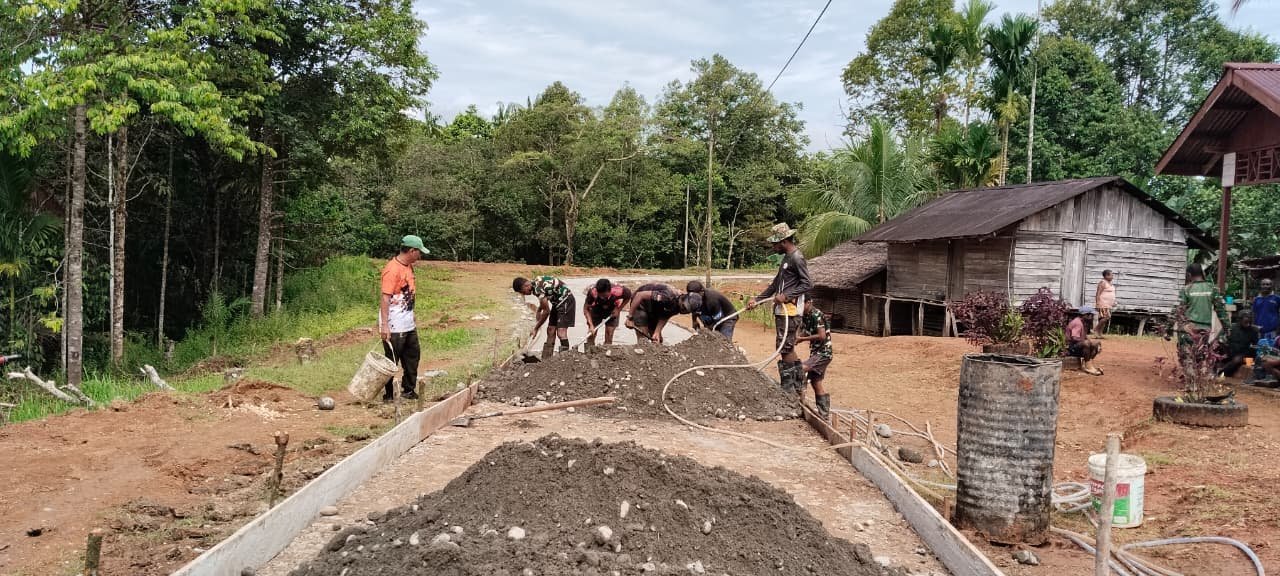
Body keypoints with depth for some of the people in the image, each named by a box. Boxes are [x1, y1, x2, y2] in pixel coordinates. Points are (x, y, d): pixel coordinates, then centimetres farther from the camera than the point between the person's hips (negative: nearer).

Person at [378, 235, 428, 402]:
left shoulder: (409, 266, 10)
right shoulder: (392, 269, -19)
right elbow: (385, 298, -23)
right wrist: (384, 325, -27)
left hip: (408, 324, 10)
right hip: (393, 327, -10)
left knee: (413, 356, 16)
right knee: (391, 361, 1)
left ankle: (409, 391, 29)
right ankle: (387, 396, 12)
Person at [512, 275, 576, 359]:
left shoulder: (538, 289, -26)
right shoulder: (535, 282, 1)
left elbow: (546, 311, -20)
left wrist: (536, 328, -11)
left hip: (566, 300, -10)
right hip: (558, 301, 10)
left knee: (561, 332, -17)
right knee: (550, 330, 9)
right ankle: (546, 360, 13)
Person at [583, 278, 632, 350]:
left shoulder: (618, 291, -38)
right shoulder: (592, 292, -38)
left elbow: (628, 296, -13)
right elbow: (586, 309, -24)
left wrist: (618, 309, -17)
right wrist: (591, 325, -32)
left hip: (612, 311, 0)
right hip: (596, 309, 0)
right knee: (591, 333, -6)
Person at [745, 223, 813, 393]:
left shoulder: (797, 258, -12)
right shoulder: (787, 258, 19)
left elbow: (807, 284, -17)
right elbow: (775, 284, 24)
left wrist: (786, 296, -20)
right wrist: (757, 300, 21)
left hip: (790, 310, -10)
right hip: (782, 310, 10)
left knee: (785, 347, -7)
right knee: (787, 347, 13)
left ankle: (788, 385, -1)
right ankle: (798, 382, 20)